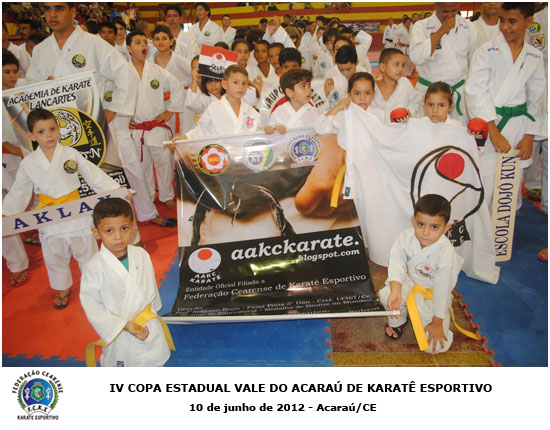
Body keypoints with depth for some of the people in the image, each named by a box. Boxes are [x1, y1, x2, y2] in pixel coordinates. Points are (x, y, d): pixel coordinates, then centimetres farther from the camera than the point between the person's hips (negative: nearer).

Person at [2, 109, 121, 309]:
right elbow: (18, 194, 8)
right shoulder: (28, 163, -2)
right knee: (55, 257, 17)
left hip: (76, 214, -1)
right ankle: (63, 289, 42)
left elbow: (95, 176, -6)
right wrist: (5, 214, 4)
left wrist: (118, 191, -13)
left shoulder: (71, 154, -6)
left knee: (87, 252, 12)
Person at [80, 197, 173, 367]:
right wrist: (124, 325, -24)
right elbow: (92, 307, -18)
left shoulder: (141, 255, -10)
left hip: (149, 328, 4)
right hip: (119, 334, -3)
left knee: (153, 361, 25)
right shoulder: (94, 268, -22)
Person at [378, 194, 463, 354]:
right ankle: (397, 321, 7)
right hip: (411, 281, 3)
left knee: (436, 346, -13)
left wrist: (437, 323, -16)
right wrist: (396, 291, -34)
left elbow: (442, 289, -24)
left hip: (433, 294, -3)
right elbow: (397, 264, -16)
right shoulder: (406, 236, -21)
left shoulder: (446, 253, -31)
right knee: (386, 294, -28)